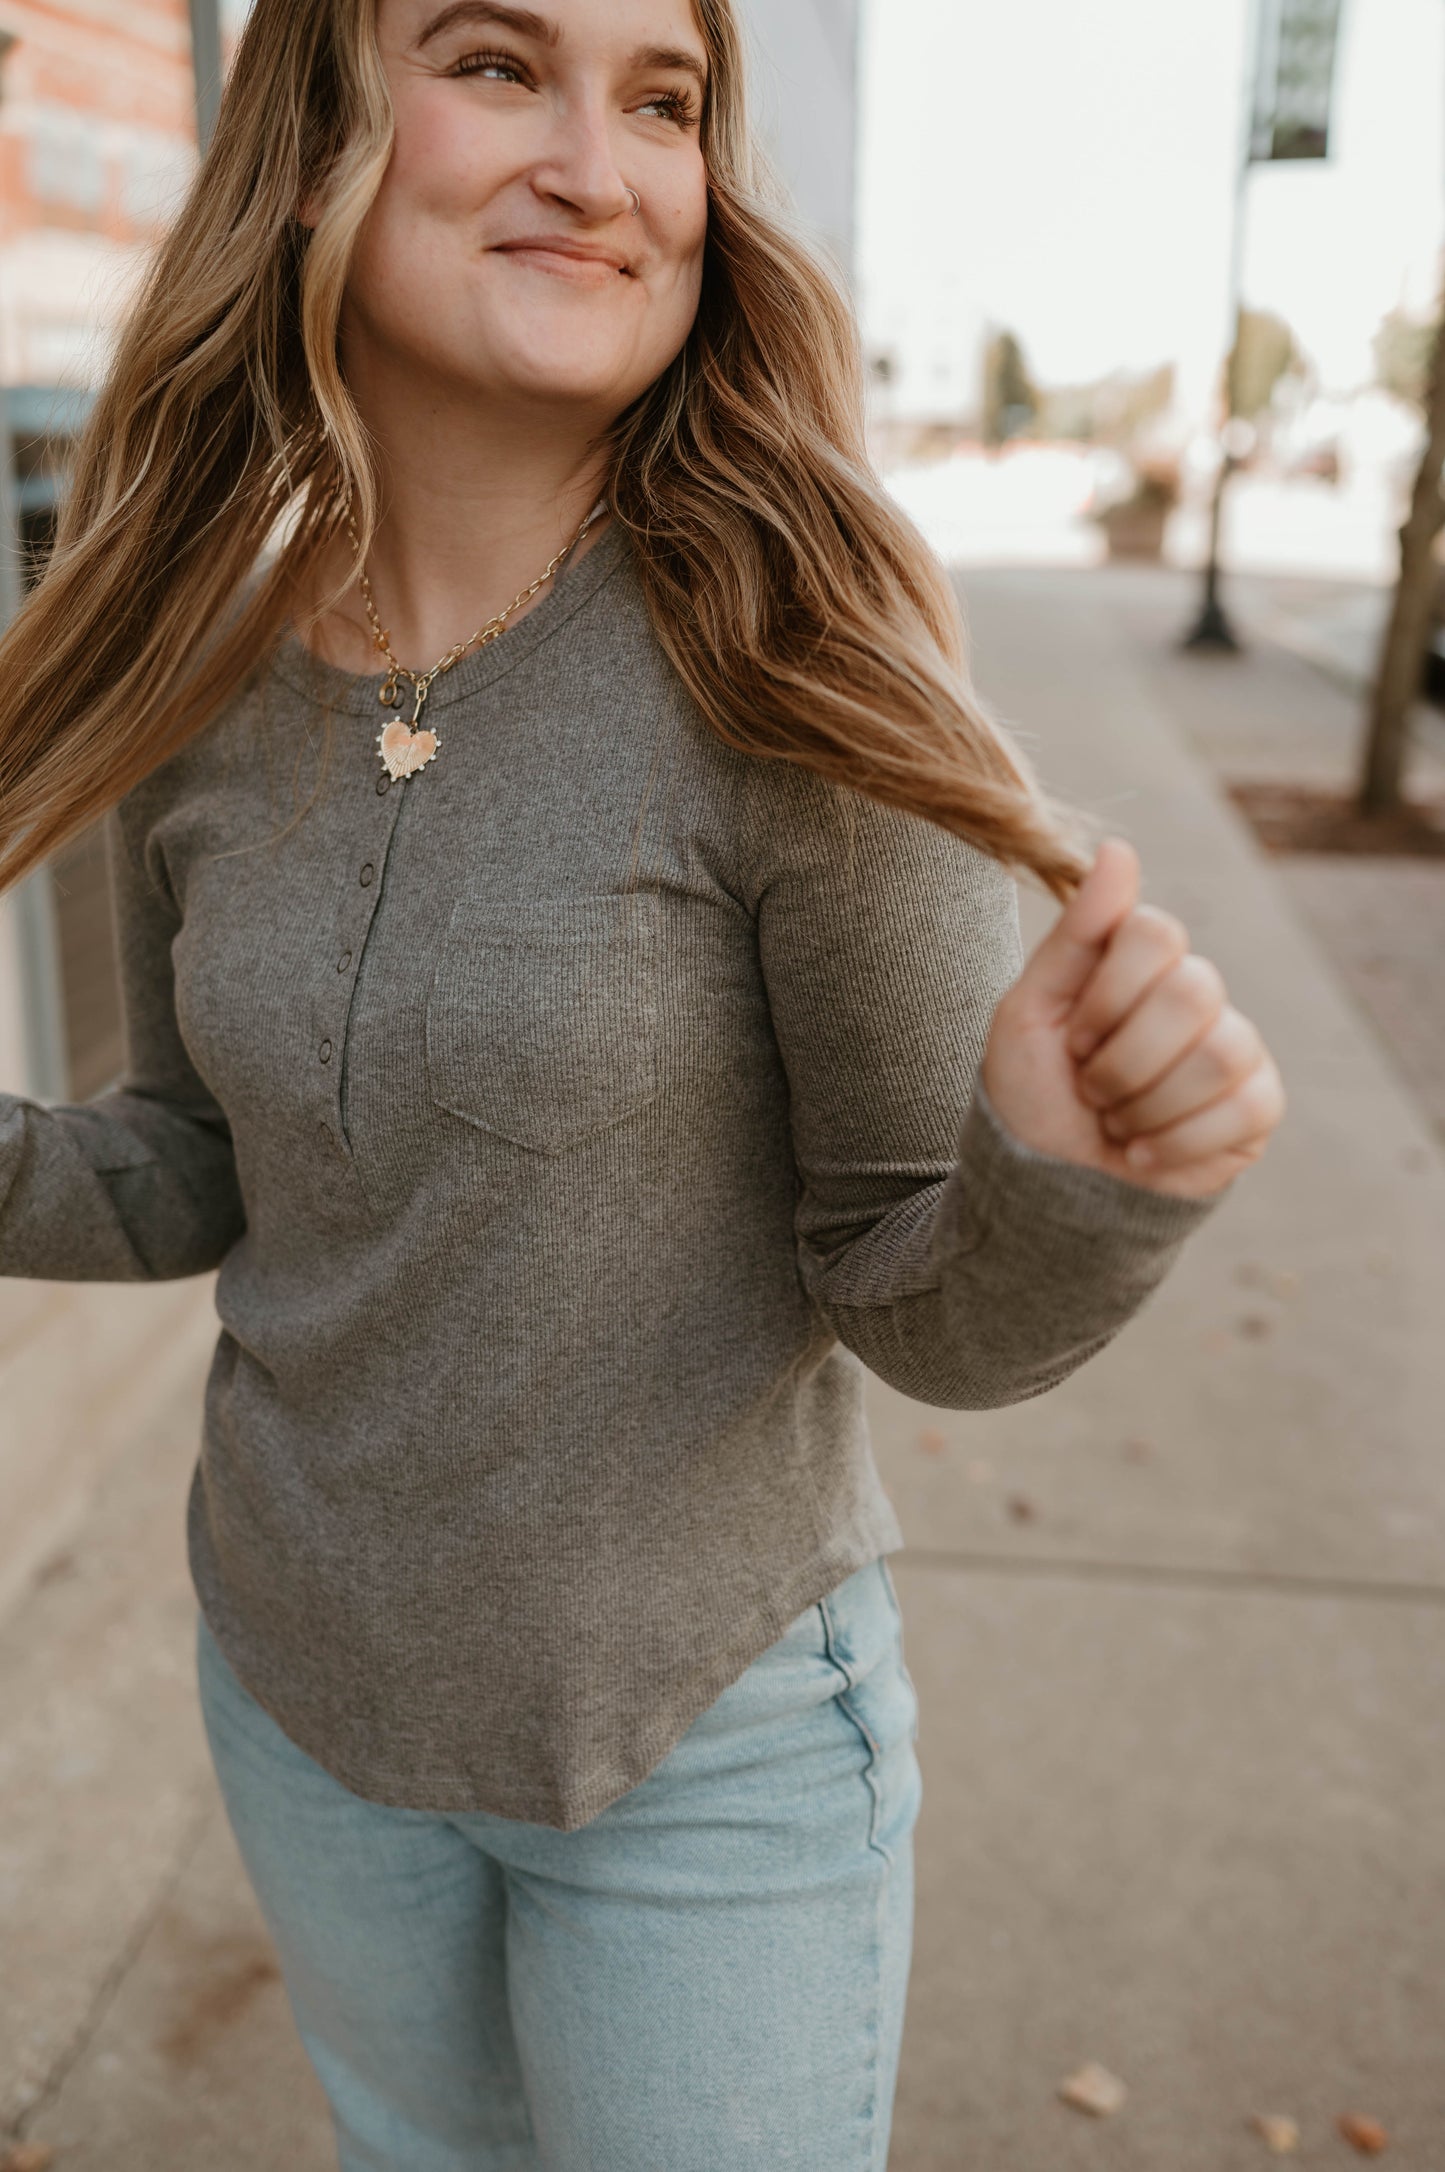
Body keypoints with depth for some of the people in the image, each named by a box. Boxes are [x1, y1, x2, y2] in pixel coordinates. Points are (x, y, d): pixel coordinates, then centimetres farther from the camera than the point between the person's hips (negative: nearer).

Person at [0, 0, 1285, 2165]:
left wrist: (1072, 1175, -37)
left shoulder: (791, 671, -22)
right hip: (305, 1680, 5)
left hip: (714, 1730, -4)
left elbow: (931, 1310, -16)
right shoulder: (202, 687, -8)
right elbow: (207, 1171, 5)